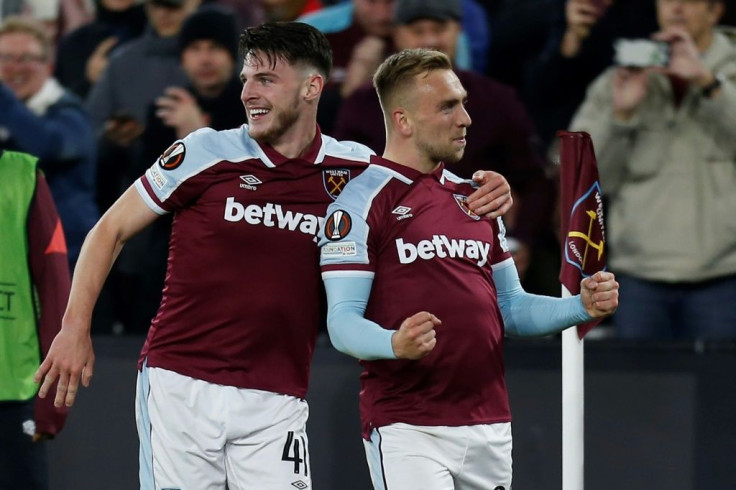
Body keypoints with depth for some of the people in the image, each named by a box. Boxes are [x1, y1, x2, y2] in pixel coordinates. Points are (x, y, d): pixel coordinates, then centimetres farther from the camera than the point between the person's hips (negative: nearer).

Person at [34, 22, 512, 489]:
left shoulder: (350, 168, 4)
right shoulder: (207, 152, -1)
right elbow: (112, 229, 6)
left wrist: (479, 197, 1)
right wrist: (75, 328, -2)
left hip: (275, 402, 2)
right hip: (180, 387, -2)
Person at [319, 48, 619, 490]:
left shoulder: (476, 198, 18)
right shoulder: (361, 202, -4)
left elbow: (510, 308, 21)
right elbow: (342, 321, -10)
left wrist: (582, 306, 4)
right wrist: (395, 344, -31)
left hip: (490, 429, 7)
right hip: (408, 431, -7)